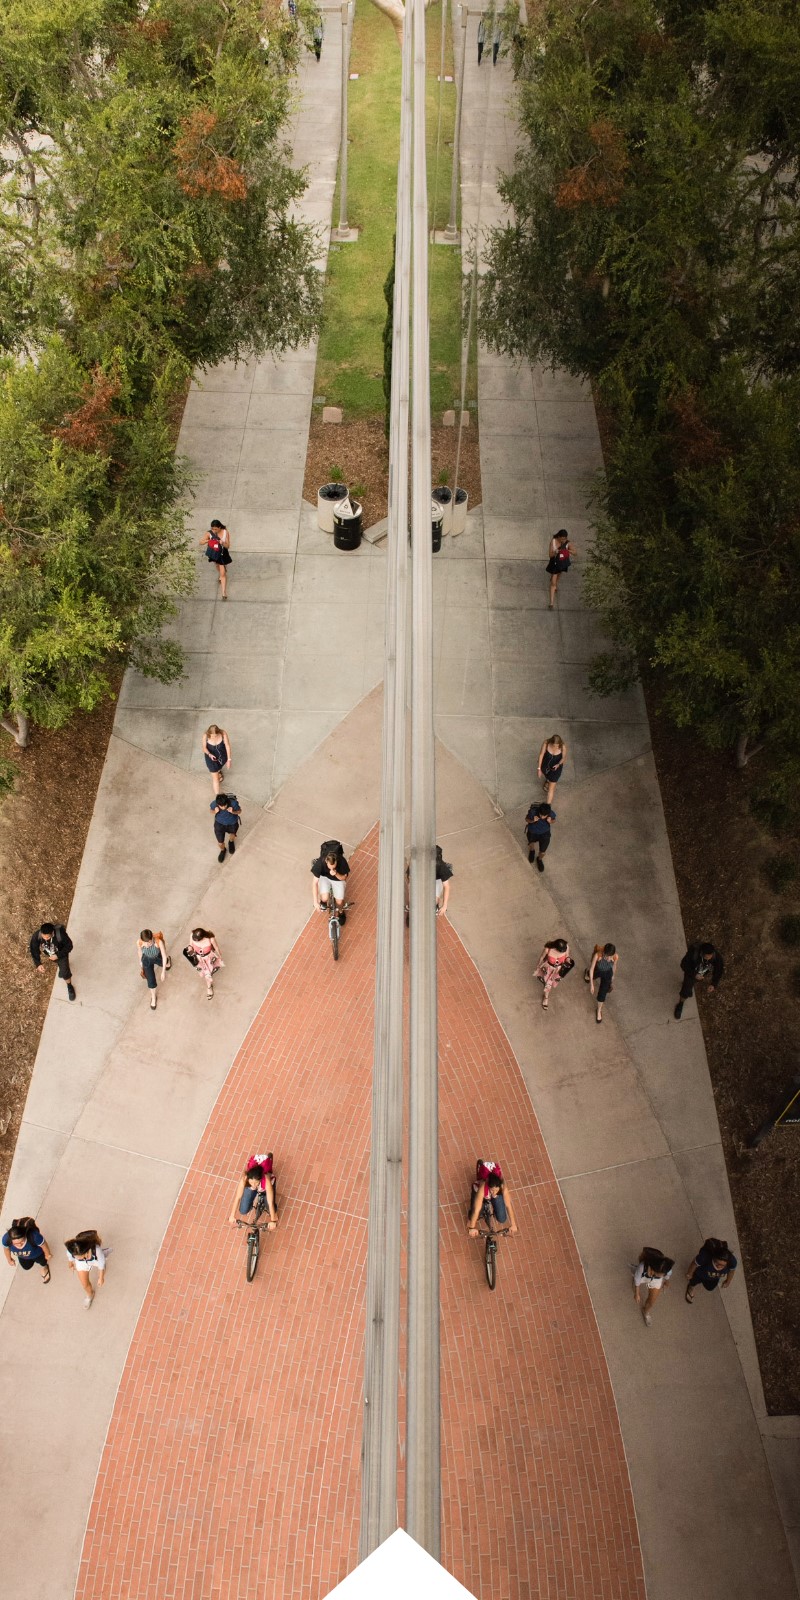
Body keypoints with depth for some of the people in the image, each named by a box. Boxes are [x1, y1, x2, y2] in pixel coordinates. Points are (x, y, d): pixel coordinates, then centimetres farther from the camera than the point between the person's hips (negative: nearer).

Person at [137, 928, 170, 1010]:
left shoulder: (159, 942, -42)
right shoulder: (139, 942, -35)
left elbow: (164, 956, -28)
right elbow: (140, 952, -11)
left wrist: (163, 972, -21)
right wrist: (141, 964, 6)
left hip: (158, 957, 0)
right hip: (147, 960, 0)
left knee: (163, 963, 35)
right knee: (151, 980, 7)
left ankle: (167, 961, 75)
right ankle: (153, 997, 37)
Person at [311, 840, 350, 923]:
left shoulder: (342, 862, -34)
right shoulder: (320, 862, -35)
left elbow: (343, 878, -16)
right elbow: (315, 883, -28)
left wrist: (336, 874, -39)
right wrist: (315, 902, -31)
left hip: (338, 878, 0)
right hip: (324, 877, 0)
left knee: (339, 902, -11)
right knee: (325, 898, -21)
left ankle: (341, 912, 25)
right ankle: (323, 901, 17)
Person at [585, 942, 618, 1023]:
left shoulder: (615, 957, -33)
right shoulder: (597, 955, -41)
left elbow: (614, 967, -11)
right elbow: (592, 969, -30)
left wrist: (612, 980, 5)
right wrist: (591, 984, -28)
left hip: (607, 974, 0)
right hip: (597, 970, 0)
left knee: (602, 993, 0)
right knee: (587, 978, 33)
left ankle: (599, 1010, 28)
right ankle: (587, 973, 73)